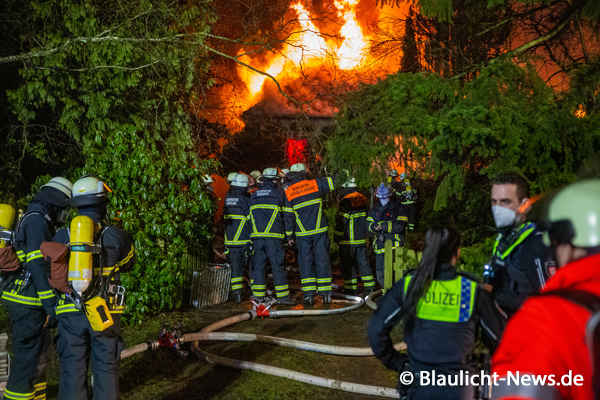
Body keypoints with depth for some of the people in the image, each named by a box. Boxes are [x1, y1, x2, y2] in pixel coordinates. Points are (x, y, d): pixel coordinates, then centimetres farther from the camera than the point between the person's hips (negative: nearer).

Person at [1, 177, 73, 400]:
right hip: (28, 304, -10)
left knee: (42, 356, 18)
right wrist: (51, 304, -21)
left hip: (25, 301, 10)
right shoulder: (37, 221, -14)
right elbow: (38, 266, -22)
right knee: (28, 359, -5)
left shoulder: (33, 219, 18)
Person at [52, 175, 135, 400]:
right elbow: (128, 264, 12)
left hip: (70, 314, 1)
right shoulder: (116, 236, -5)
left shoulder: (62, 237, -2)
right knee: (106, 368, 8)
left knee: (72, 368, 8)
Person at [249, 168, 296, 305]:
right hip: (273, 235, -4)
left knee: (259, 264, 7)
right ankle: (282, 296, -2)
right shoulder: (279, 193, 2)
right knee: (277, 265, -2)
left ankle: (259, 295, 8)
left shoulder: (253, 196, 15)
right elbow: (286, 213, 9)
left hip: (257, 235, 4)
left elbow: (251, 215, 18)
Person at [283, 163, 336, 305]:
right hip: (320, 231, 0)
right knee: (322, 260, 4)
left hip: (302, 234, 0)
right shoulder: (315, 184, -1)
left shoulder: (288, 193, 0)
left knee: (306, 262, 6)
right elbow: (333, 181, 4)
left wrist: (289, 235, 7)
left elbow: (288, 216, 0)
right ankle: (326, 294, 4)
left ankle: (309, 294, 1)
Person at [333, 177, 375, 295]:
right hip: (361, 238, 8)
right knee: (363, 261, 13)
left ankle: (350, 289, 3)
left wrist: (336, 237, -8)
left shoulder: (346, 202, -16)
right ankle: (370, 287, 13)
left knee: (347, 264, 1)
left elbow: (342, 222, -17)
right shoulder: (362, 200, 10)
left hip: (348, 240, -7)